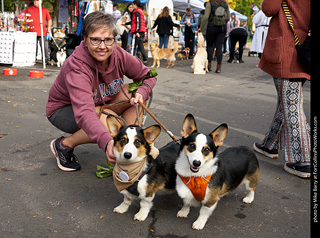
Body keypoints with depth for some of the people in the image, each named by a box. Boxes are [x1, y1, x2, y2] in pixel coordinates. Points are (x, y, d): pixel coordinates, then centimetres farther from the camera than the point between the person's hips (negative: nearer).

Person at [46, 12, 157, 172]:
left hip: (100, 103, 6)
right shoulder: (77, 68, -36)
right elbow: (84, 113, -49)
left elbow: (147, 75, -4)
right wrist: (106, 142, -66)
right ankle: (63, 145, -9)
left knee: (137, 94, -14)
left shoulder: (119, 55, -19)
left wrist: (141, 93, -28)